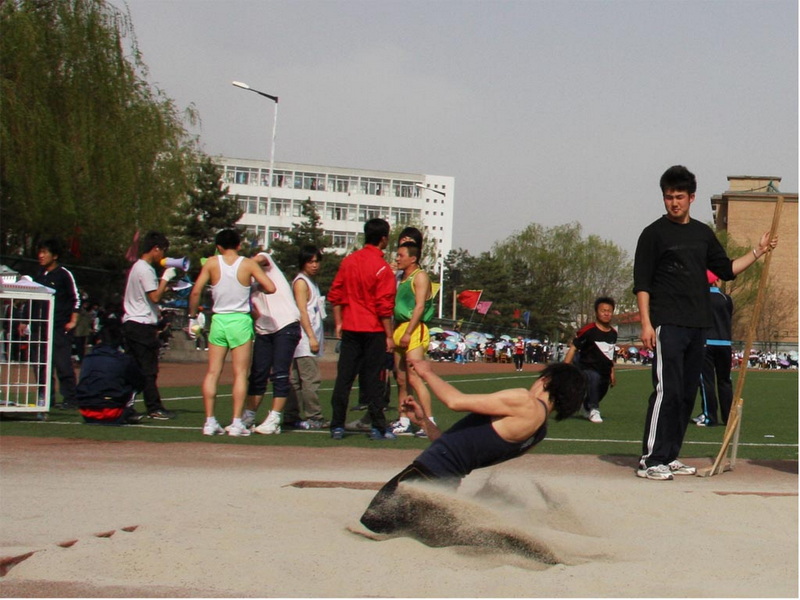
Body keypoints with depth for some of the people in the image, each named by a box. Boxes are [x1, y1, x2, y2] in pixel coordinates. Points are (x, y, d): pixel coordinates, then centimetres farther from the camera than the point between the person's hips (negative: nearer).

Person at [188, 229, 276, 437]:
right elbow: (270, 288, -8)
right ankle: (236, 423, -2)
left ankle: (210, 421, 5)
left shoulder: (212, 263, 1)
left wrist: (193, 314, 9)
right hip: (240, 320, -1)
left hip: (218, 320, 1)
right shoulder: (248, 264, -2)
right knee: (240, 374, 2)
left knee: (213, 372, 7)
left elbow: (196, 291, -4)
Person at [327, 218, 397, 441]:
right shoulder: (382, 268, -11)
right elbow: (384, 306, -12)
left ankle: (337, 426, 6)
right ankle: (378, 428, 5)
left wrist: (339, 323, 15)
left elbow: (335, 295, 7)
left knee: (344, 377, 6)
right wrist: (389, 336, -6)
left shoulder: (348, 261, 5)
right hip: (373, 331, -4)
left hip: (350, 329, 4)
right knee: (371, 380, 0)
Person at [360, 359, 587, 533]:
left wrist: (427, 373, 4)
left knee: (371, 524, -10)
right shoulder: (539, 431, 16)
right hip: (447, 481, 9)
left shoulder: (524, 402, -12)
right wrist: (424, 421, 19)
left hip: (429, 471, -9)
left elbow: (455, 401, -12)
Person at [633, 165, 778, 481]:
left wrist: (758, 252, 13)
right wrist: (646, 323, -14)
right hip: (667, 324, -6)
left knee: (687, 394, 7)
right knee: (667, 391, -14)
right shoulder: (654, 233, -1)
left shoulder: (703, 234, 16)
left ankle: (669, 456, 15)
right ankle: (650, 460, -11)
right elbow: (642, 283, -5)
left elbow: (727, 269, 22)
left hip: (697, 325, 6)